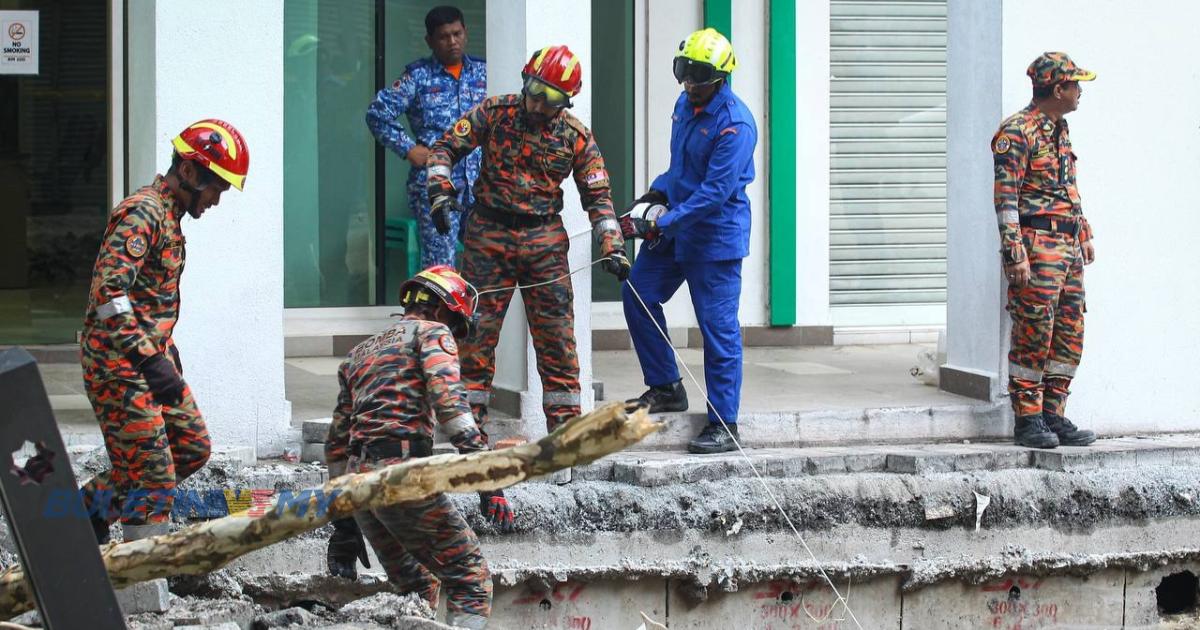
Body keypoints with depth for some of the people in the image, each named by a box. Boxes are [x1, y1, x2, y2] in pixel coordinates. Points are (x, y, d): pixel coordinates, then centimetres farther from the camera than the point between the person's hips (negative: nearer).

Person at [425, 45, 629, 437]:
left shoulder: (576, 137, -1)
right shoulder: (495, 113, -5)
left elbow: (598, 198, 4)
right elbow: (445, 148, -1)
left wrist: (613, 247, -6)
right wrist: (440, 191, -17)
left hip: (544, 239, 1)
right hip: (489, 236, -1)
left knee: (556, 333, -1)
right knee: (477, 330, 2)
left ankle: (565, 421, 6)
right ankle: (471, 417, 11)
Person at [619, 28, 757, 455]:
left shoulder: (734, 124, -21)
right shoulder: (685, 105, 6)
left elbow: (715, 191, -25)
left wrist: (663, 224, -27)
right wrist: (657, 193, 5)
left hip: (715, 238, -9)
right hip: (674, 229, 9)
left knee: (718, 328, -4)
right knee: (638, 295, 9)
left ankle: (723, 426, 2)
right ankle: (665, 387, 22)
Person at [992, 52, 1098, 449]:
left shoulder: (1059, 130, 18)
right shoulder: (1017, 133, -11)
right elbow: (1005, 197, -15)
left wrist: (1084, 235, 23)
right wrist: (1016, 253, -20)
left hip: (1068, 250, 9)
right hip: (1037, 247, -9)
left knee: (1070, 336, 8)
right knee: (1034, 336, -6)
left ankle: (1053, 417, 15)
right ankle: (1028, 420, 0)